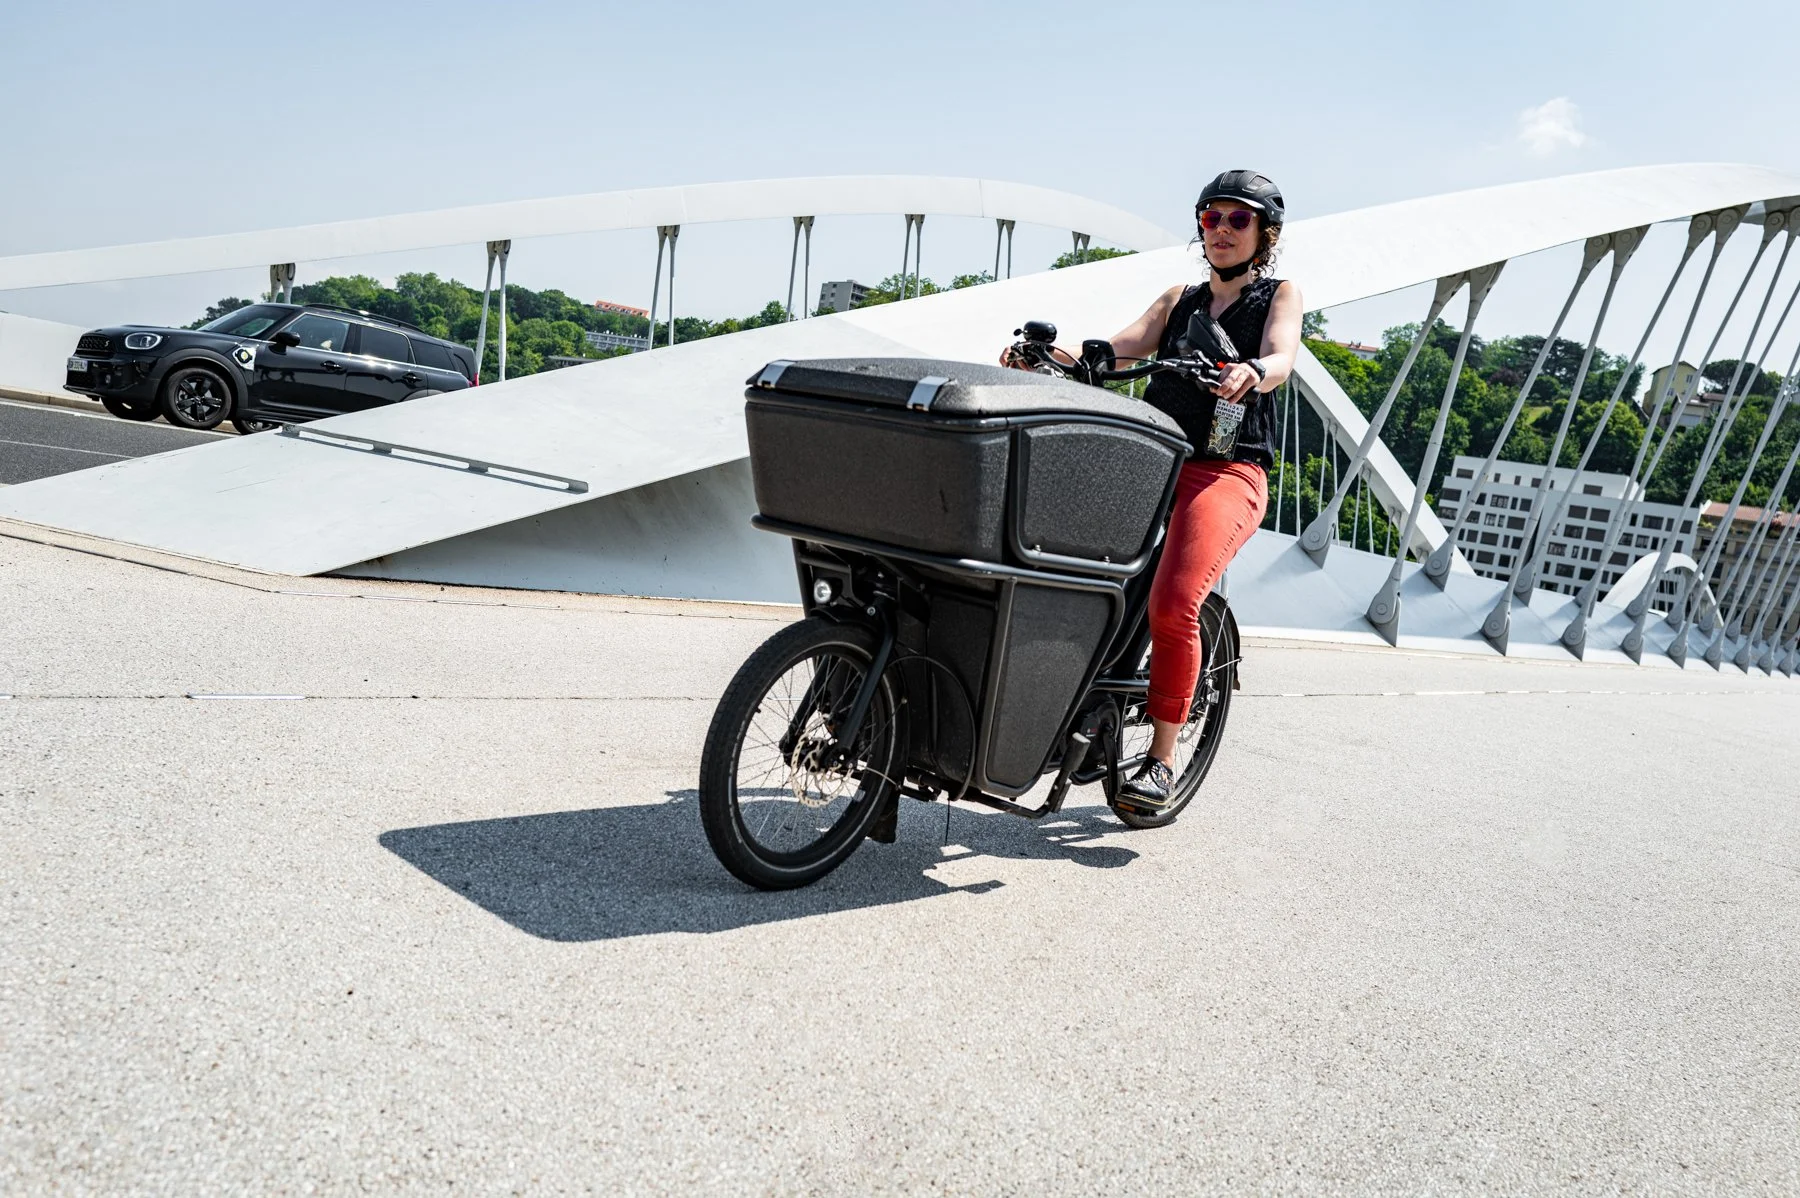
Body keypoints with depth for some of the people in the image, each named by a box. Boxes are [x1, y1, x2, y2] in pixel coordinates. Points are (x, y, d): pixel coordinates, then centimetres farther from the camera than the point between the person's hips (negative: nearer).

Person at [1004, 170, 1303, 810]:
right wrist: (1051, 351, -11)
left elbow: (1280, 358, -9)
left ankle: (1162, 760, -13)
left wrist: (1252, 372, -34)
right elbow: (1124, 346, 7)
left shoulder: (1279, 294, 12)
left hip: (1226, 472, -5)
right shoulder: (1179, 298, 24)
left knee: (1173, 603, -26)